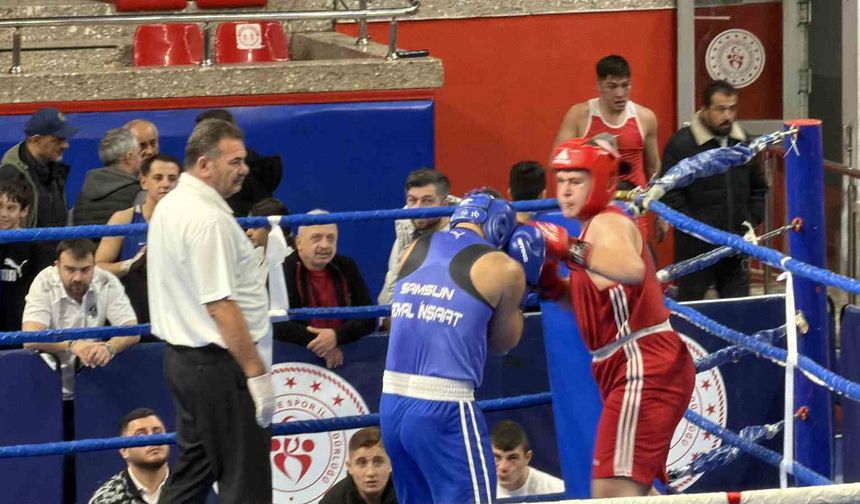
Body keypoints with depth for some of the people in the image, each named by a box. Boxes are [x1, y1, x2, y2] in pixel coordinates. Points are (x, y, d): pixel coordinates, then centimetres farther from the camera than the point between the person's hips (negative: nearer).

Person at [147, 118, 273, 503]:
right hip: (218, 363, -10)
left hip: (181, 354, 10)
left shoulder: (168, 206, 12)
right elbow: (221, 306, -23)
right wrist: (256, 373, -20)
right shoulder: (209, 219, -20)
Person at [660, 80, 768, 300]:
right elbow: (670, 195, -10)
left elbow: (759, 188, 21)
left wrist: (751, 222, 7)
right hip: (696, 247, -5)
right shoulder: (681, 143, -7)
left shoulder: (743, 142, 10)